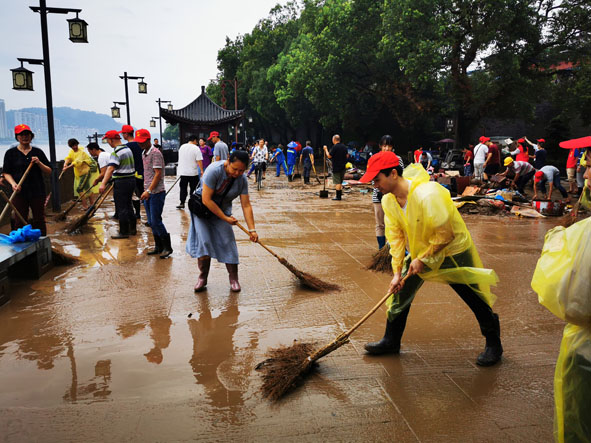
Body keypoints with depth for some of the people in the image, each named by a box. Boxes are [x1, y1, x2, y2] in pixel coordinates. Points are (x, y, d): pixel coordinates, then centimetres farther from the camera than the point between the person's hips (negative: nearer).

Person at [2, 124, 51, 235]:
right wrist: (13, 183, -14)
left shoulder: (38, 152, 9)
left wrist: (39, 163, -9)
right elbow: (6, 173, 5)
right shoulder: (10, 153, 5)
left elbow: (49, 172, 8)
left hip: (38, 192, 2)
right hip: (19, 192, -1)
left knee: (40, 221, 6)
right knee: (20, 222, -2)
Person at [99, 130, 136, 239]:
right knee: (128, 205, 18)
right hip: (131, 180, 9)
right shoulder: (128, 148, 12)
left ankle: (124, 232, 3)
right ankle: (132, 228, 25)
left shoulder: (116, 153, -17)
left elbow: (110, 168, -30)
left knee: (121, 208, -1)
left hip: (121, 182, -9)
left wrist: (103, 183, -38)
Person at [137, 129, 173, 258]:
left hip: (157, 193, -9)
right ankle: (158, 246, 20)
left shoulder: (155, 153, -12)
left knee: (156, 221, -9)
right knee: (152, 222, 11)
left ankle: (167, 247, 3)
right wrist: (145, 191, 18)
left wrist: (149, 191, -22)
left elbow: (158, 174, -18)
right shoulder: (144, 154, 16)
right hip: (148, 193, 9)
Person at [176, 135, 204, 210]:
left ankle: (182, 203, 8)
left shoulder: (182, 147, 8)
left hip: (182, 172, 4)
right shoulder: (196, 148, -10)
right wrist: (202, 170, -9)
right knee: (193, 188, 6)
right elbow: (199, 161, -16)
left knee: (183, 188, 10)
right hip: (193, 173, -4)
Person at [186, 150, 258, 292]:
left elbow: (246, 206, -12)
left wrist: (252, 230, -18)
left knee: (228, 242, -2)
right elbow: (206, 200, -28)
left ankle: (234, 279, 8)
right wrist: (225, 218, -23)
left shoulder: (242, 180, -15)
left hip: (222, 210, 3)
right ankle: (202, 278, 4)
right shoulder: (214, 171, -29)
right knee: (204, 241, -10)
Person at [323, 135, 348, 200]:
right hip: (343, 167, 7)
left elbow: (329, 156, -13)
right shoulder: (344, 146, 7)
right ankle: (340, 195, 21)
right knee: (340, 182, 16)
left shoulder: (334, 147, -15)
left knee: (337, 182, -4)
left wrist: (326, 149, -1)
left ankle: (338, 196, -5)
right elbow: (347, 155, 13)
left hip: (336, 167, -7)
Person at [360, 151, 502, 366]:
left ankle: (493, 344, 25)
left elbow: (446, 235, -27)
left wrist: (423, 259, -19)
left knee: (475, 299, 2)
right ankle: (391, 341, 24)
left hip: (453, 251, -7)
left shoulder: (427, 195, -34)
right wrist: (397, 272, -6)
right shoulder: (388, 201, -10)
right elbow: (396, 238, -3)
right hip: (420, 251, 7)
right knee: (400, 290, 8)